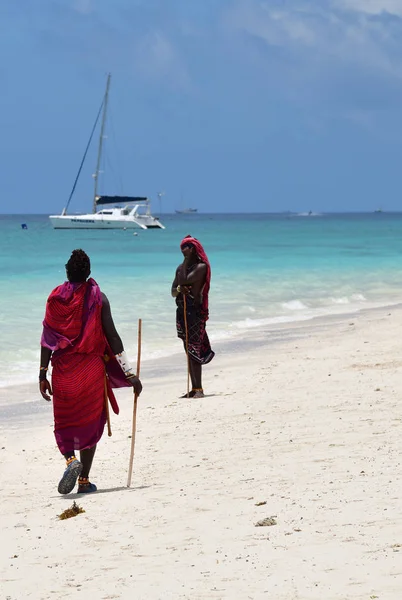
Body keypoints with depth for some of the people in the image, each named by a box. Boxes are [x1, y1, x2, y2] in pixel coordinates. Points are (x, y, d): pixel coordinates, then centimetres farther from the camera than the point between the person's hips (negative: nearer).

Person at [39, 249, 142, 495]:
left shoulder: (55, 298, -1)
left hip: (63, 372, 1)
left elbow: (48, 338, -3)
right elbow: (112, 336, -7)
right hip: (92, 370, -1)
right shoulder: (98, 298, -4)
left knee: (64, 423, 11)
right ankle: (84, 480, 11)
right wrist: (129, 373, -4)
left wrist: (43, 373, 3)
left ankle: (71, 460, -18)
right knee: (90, 423, 10)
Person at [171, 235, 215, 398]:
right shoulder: (181, 268, 16)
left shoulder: (201, 266, -8)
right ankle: (194, 389, 12)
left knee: (193, 350, -14)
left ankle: (198, 389, -16)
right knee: (189, 350, 9)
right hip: (182, 310, 8)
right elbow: (173, 291, 13)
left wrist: (186, 261, -9)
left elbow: (185, 280, -19)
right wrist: (179, 289, -11)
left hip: (195, 310, -8)